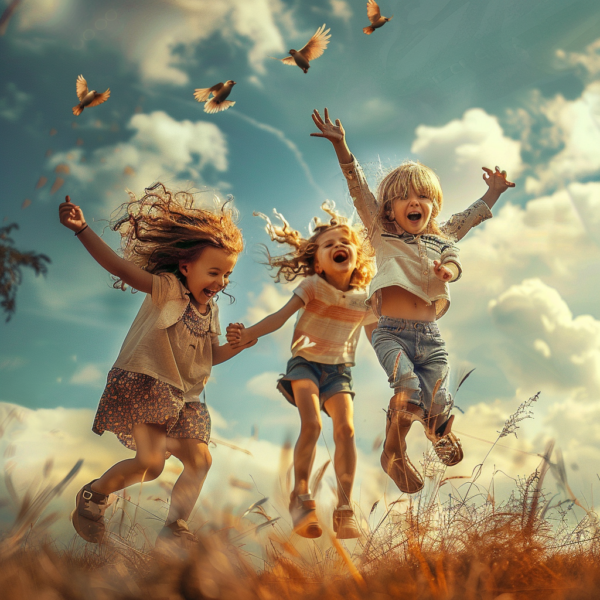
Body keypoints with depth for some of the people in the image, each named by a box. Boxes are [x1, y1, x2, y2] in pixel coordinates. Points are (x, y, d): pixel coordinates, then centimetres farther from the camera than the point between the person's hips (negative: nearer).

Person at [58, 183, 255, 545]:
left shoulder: (211, 310, 11)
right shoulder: (168, 289, -11)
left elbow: (210, 356, 21)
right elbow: (121, 267, -25)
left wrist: (237, 345, 2)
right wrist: (82, 229, -36)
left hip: (183, 398, 8)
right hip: (145, 384, -8)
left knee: (199, 460, 3)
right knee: (151, 463, -17)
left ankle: (175, 529, 21)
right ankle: (94, 496, 11)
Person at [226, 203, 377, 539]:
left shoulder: (365, 300, -1)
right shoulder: (312, 287, -9)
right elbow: (280, 317, -17)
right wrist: (248, 334, -32)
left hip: (339, 369, 2)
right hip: (305, 362, -2)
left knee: (346, 429, -17)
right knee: (311, 425, -24)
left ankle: (345, 508, -8)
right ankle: (301, 496, -6)